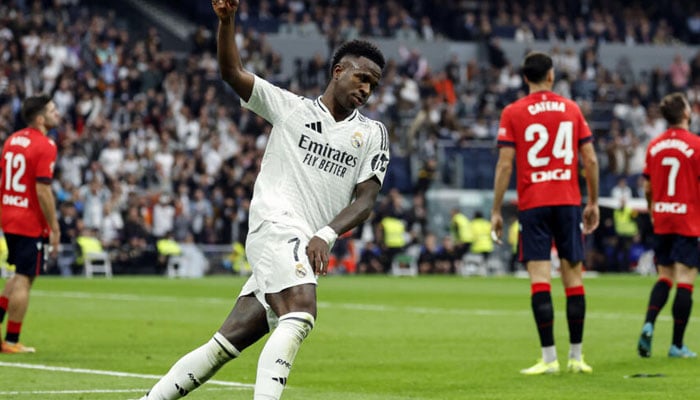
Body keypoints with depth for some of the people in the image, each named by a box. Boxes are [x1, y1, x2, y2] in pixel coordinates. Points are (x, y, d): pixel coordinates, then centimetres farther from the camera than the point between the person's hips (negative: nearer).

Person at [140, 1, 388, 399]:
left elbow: (366, 199, 4)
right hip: (276, 226, -4)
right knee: (300, 315, -30)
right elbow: (233, 73, 3)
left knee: (228, 343, 2)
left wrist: (326, 235, -13)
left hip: (307, 249, 4)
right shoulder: (290, 107, 10)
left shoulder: (373, 134, 14)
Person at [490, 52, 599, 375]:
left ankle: (549, 357, -10)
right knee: (573, 277, 8)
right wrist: (593, 203, 16)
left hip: (533, 203, -2)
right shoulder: (571, 109, 8)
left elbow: (504, 165, -6)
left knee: (539, 280, -5)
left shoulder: (512, 113, 0)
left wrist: (496, 211, 0)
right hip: (568, 202, 2)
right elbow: (590, 160, 6)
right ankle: (576, 357, 11)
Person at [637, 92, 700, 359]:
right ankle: (677, 345, -1)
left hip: (661, 221, 5)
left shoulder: (654, 146, 5)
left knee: (665, 277, 15)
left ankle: (649, 324, -7)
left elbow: (648, 188, 8)